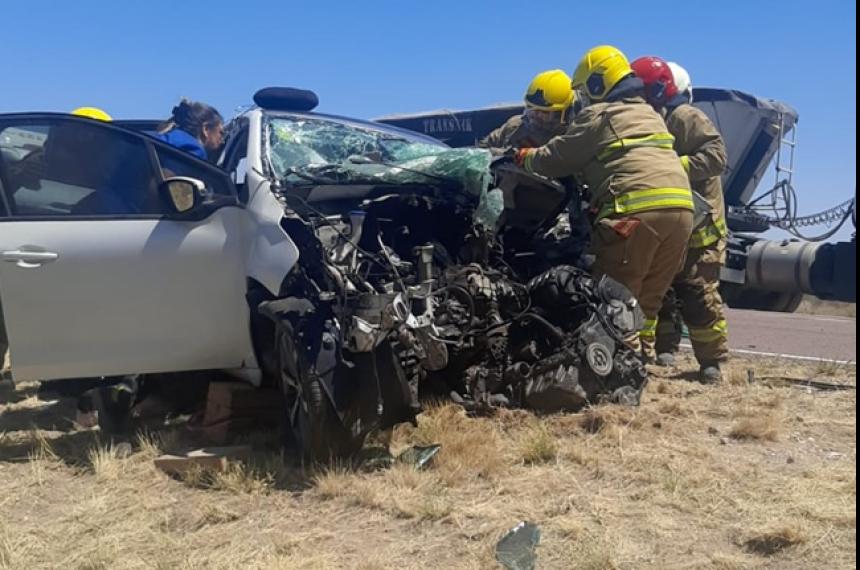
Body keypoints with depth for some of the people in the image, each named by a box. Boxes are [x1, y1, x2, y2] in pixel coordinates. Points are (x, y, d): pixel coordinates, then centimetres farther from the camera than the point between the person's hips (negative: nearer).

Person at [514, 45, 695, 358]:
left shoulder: (597, 115, 4)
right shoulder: (650, 114, 29)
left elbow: (554, 160, 5)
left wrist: (523, 156, 24)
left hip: (636, 210, -8)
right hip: (681, 206, 8)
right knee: (648, 297, 14)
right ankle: (644, 353, 18)